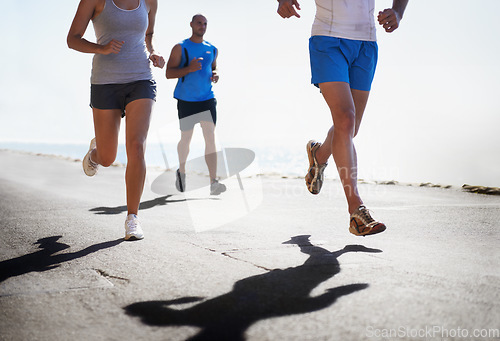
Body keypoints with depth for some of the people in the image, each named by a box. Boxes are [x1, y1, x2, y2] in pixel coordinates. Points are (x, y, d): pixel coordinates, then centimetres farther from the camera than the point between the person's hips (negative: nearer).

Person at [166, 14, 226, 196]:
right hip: (186, 100, -2)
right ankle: (181, 171, 36)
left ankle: (213, 183, -17)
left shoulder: (212, 49, 12)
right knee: (186, 138, 8)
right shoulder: (180, 48, -1)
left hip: (207, 99, 2)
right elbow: (169, 73, -6)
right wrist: (189, 69, -21)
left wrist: (214, 75, 3)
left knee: (210, 137, -11)